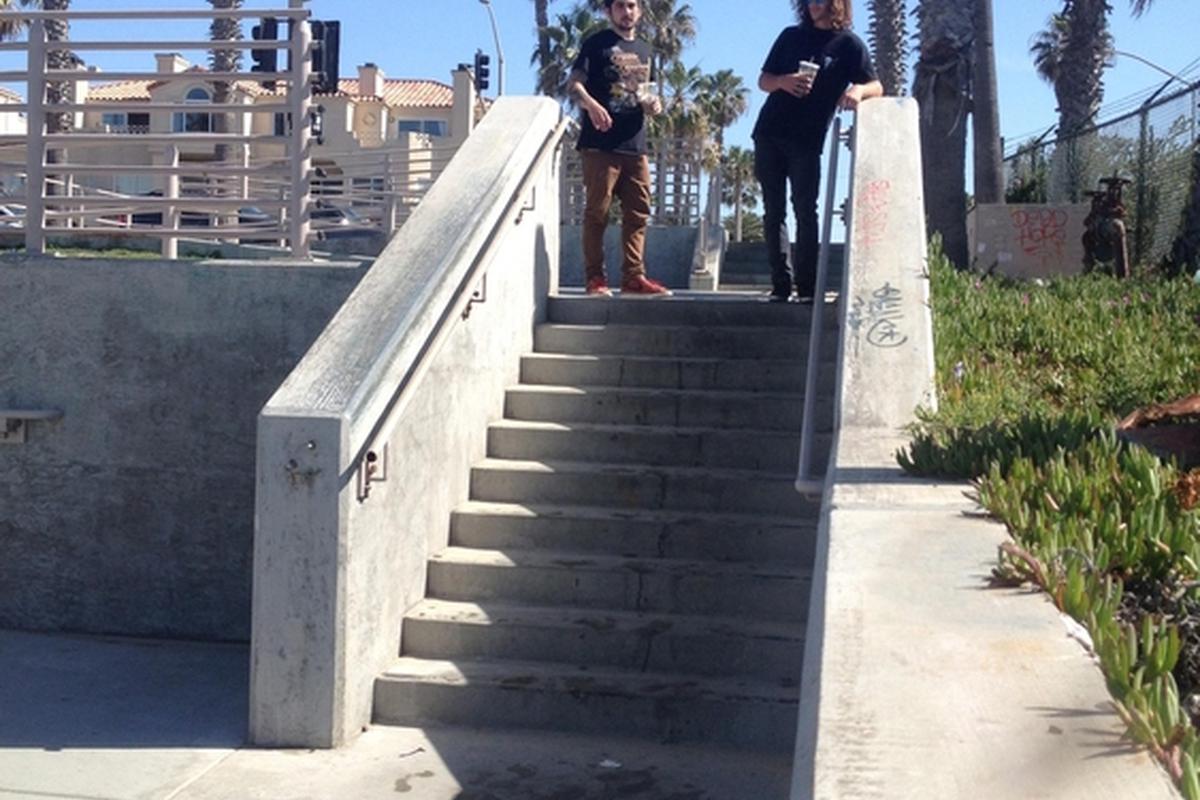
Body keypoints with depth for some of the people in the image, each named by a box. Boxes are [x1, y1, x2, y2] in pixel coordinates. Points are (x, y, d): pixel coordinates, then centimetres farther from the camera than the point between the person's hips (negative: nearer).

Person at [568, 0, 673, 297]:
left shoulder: (643, 50, 21)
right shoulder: (596, 44, 3)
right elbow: (574, 83, -5)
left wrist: (653, 103, 6)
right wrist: (591, 104, -25)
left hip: (635, 144, 6)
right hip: (600, 142, -6)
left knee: (638, 212, 2)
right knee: (597, 211, -5)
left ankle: (633, 277, 6)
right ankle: (595, 278, -2)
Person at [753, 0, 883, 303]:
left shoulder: (848, 45, 5)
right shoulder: (791, 36, 14)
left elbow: (876, 87, -1)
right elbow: (763, 81, 14)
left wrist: (858, 90, -24)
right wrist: (782, 81, -9)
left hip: (807, 141, -3)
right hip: (769, 135, 3)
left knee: (805, 211, -9)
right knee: (773, 210, 0)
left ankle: (807, 286, -9)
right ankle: (780, 284, 2)